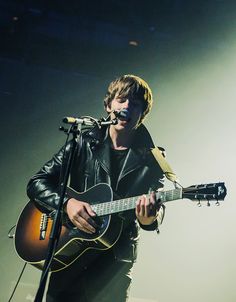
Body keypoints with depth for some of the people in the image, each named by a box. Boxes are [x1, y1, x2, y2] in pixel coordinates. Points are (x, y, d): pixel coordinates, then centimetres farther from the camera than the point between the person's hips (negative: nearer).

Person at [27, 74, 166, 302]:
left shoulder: (151, 160, 2)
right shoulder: (84, 143, 3)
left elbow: (157, 209, 0)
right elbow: (37, 183, 1)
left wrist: (149, 218, -25)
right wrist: (67, 203, -18)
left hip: (115, 258, 0)